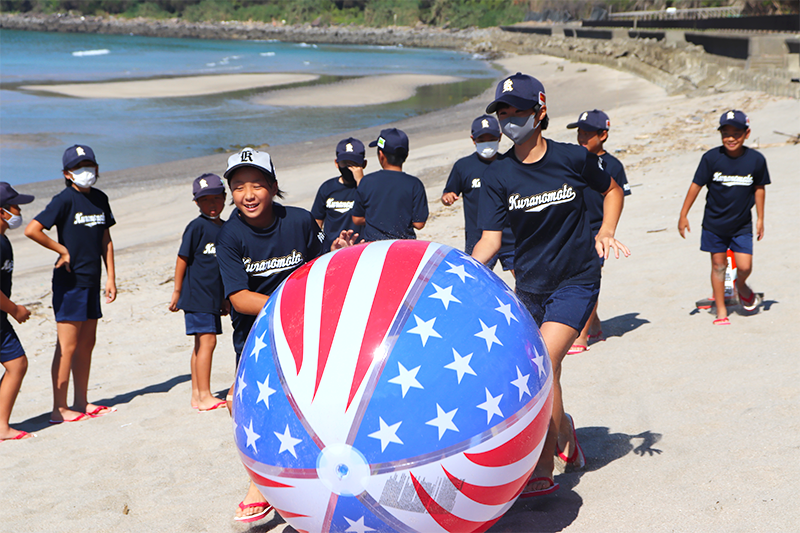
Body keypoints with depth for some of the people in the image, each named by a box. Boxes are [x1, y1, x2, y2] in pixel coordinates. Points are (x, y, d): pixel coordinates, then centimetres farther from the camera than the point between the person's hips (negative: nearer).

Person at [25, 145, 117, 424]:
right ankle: (59, 409, 2)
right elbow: (31, 230, -19)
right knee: (68, 346, -4)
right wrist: (63, 250, -10)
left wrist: (111, 277, 10)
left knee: (87, 344, 12)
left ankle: (81, 402, 21)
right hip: (69, 281, -7)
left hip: (92, 281, 7)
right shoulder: (65, 199, -11)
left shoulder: (100, 199, 9)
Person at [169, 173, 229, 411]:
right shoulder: (197, 227, -10)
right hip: (196, 295, -7)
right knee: (207, 340, -11)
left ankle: (197, 395, 16)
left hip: (212, 297, 7)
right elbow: (183, 259, -7)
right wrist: (177, 291, -5)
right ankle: (204, 396, -7)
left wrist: (223, 297, 20)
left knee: (201, 344, 10)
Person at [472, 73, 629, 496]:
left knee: (544, 360, -21)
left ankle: (543, 469, -12)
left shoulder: (573, 158, -9)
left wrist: (606, 231, -6)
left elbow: (612, 190, 10)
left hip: (576, 281, -4)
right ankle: (565, 433, 44)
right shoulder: (497, 177, -5)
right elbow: (491, 239, -11)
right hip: (529, 286, 4)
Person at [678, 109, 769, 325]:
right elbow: (696, 185, -6)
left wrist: (760, 218, 8)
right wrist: (683, 215, -4)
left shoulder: (756, 160, -10)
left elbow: (759, 188, 4)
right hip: (714, 223, 0)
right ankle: (721, 310, 19)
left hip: (742, 224, 0)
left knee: (744, 266, -7)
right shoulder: (711, 158, -14)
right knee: (718, 265, 5)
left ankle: (741, 286, 29)